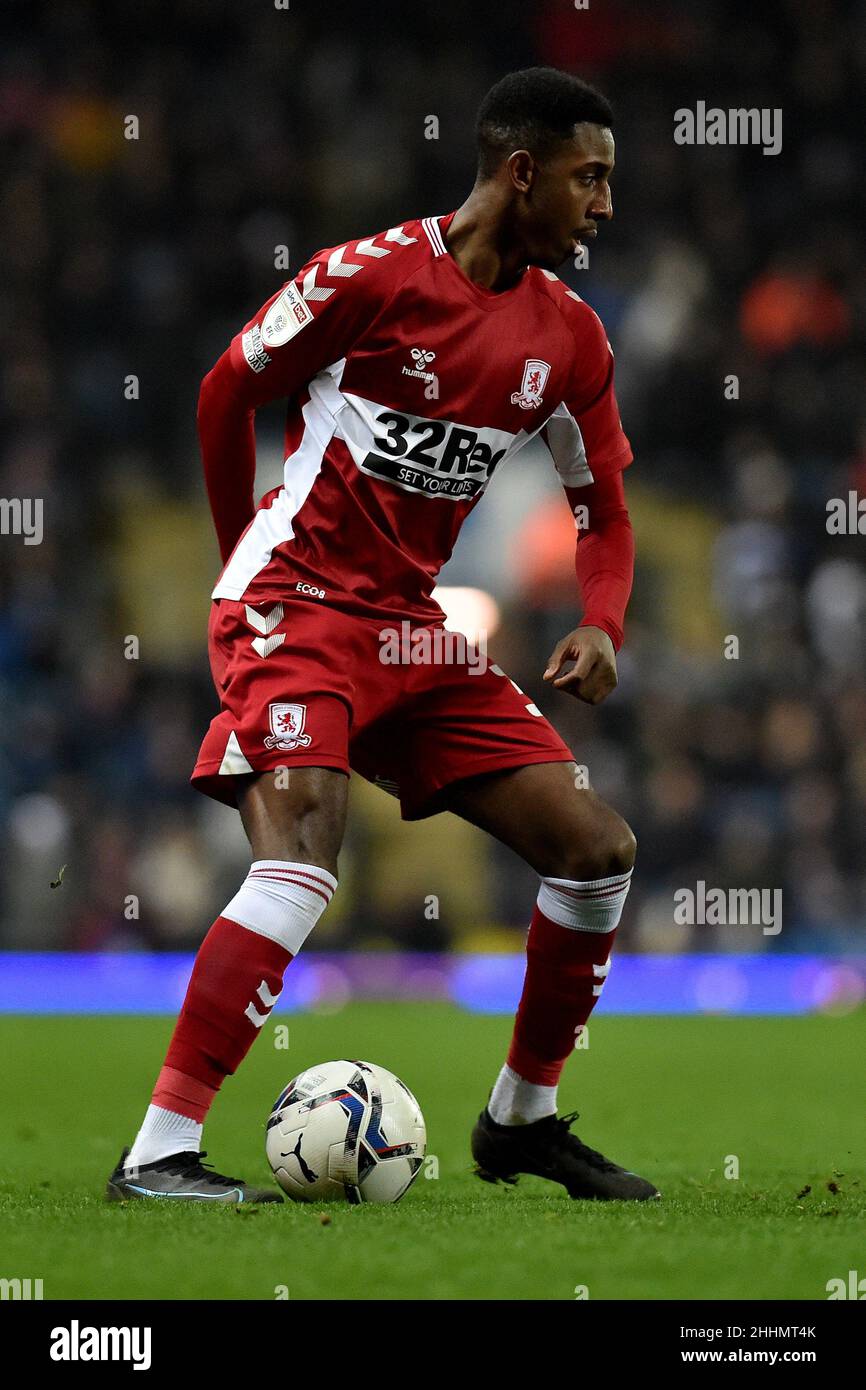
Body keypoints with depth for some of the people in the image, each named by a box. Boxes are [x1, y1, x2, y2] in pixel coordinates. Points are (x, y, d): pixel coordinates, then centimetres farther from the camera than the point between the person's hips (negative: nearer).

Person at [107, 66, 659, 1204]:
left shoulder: (569, 336, 6)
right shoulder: (375, 274, -13)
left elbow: (605, 507, 15)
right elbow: (228, 391, -1)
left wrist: (602, 625, -5)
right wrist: (249, 566, 10)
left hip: (410, 625, 7)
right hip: (296, 606, -7)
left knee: (597, 847, 2)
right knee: (303, 855, -27)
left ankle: (522, 1118, 20)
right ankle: (160, 1153, -26)